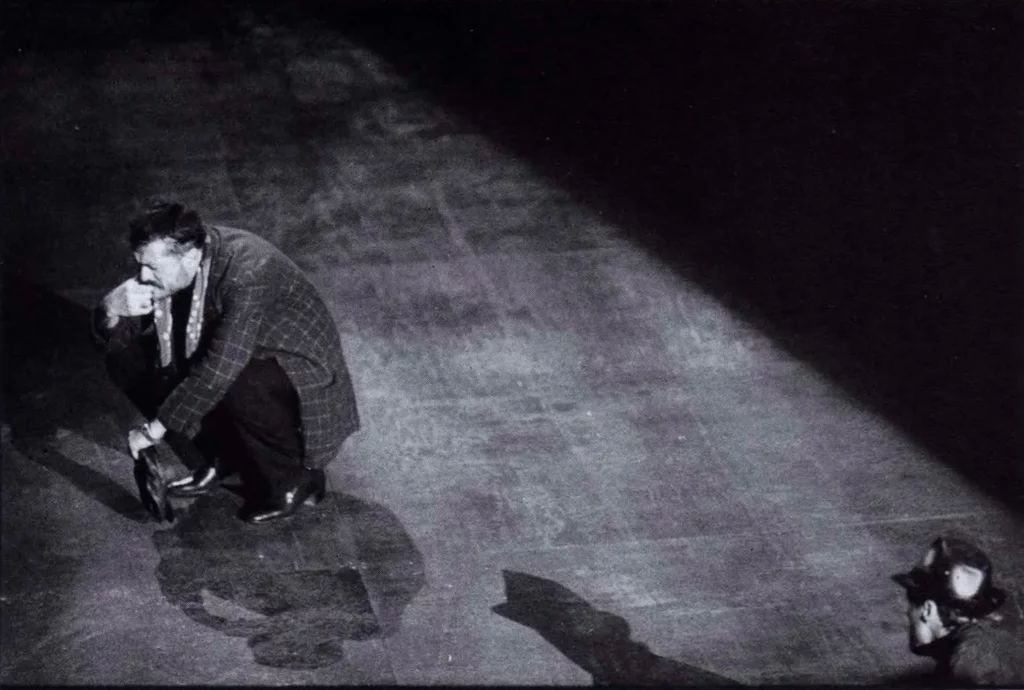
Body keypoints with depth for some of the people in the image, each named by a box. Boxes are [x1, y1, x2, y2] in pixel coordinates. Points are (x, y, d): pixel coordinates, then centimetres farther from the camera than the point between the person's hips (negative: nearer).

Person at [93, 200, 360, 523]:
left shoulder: (247, 272, -34)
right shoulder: (168, 261, -12)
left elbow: (219, 371, -38)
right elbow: (112, 342, -7)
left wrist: (155, 428, -32)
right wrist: (113, 309, -30)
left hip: (297, 375, -7)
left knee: (236, 390, -38)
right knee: (127, 361, -7)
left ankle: (295, 479, -10)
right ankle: (220, 457, 6)